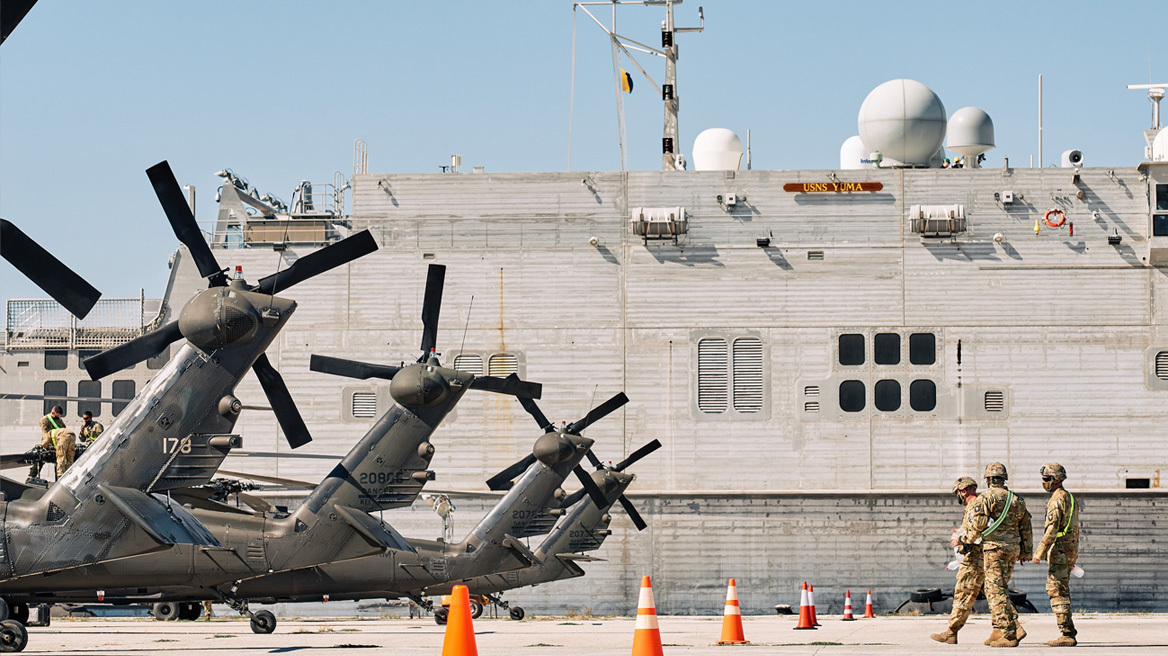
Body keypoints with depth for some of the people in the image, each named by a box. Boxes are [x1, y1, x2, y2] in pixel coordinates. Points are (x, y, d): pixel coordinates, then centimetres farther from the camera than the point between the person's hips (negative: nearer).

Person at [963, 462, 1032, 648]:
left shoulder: (985, 498, -5)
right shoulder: (1017, 500, 15)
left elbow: (978, 524, -12)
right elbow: (1026, 527, 16)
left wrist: (967, 539, 5)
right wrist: (1025, 551, 22)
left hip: (995, 547, -7)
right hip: (1013, 548, 7)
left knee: (996, 590, -6)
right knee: (998, 589, 16)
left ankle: (1009, 634, -12)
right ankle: (999, 631, 13)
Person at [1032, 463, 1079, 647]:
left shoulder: (1057, 500, -14)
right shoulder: (1070, 497, 18)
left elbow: (1052, 529, -20)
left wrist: (1040, 552, -17)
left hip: (1060, 550, -10)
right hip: (1071, 549, 10)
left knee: (1056, 591, -9)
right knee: (1062, 591, 15)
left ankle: (1066, 634, -13)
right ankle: (1069, 631, 15)